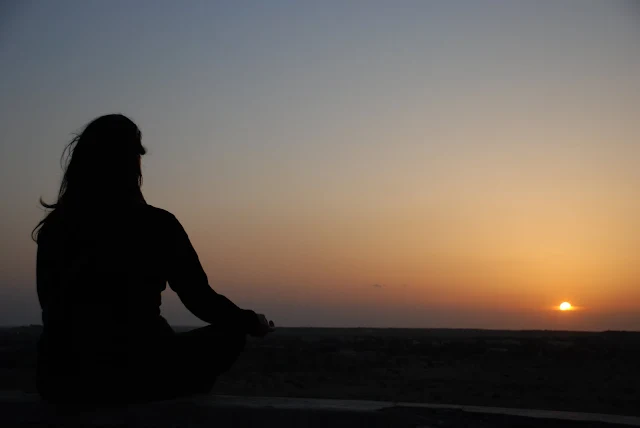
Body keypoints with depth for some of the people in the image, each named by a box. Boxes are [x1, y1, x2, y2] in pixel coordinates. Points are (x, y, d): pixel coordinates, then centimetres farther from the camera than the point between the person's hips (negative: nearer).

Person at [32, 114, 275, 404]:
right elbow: (201, 300, -3)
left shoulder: (54, 227, 3)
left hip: (59, 376, 5)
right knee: (229, 336, 18)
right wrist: (251, 323, 17)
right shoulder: (155, 225, -9)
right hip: (132, 373, -5)